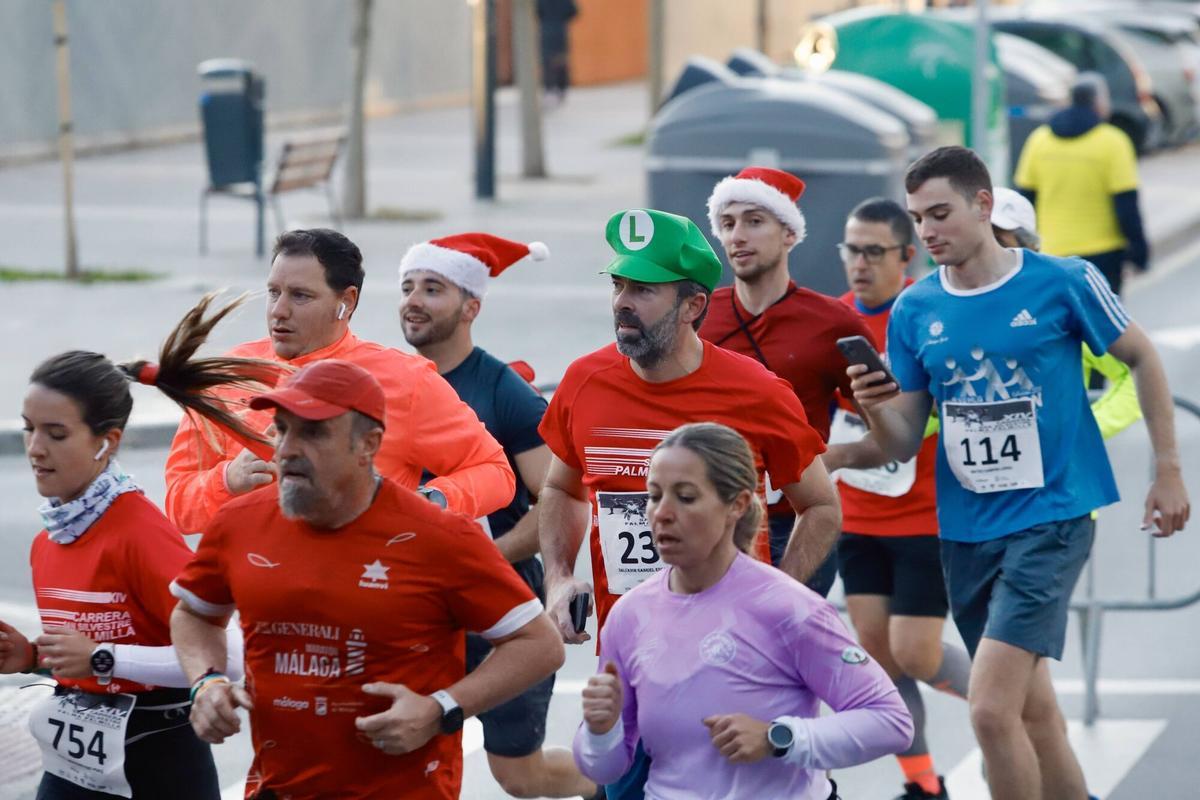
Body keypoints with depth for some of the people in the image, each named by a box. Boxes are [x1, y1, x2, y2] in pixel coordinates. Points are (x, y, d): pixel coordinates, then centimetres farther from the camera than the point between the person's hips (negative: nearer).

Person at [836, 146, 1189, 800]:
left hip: (1051, 518, -5)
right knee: (1033, 710, 14)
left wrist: (1167, 471, 5)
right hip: (965, 530, 5)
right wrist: (876, 413, -18)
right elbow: (905, 443, 4)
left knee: (991, 706, -19)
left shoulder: (1063, 282, -8)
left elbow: (1142, 359, 6)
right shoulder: (914, 310, 3)